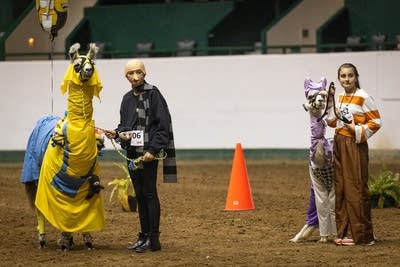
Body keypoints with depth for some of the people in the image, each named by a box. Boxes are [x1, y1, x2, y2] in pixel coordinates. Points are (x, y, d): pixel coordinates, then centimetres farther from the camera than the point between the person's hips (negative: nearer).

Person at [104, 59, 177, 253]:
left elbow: (163, 126, -12)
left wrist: (153, 150, -18)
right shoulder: (127, 98, 13)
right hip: (132, 153, 7)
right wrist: (116, 133, 1)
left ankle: (153, 239, -3)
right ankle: (144, 236, 18)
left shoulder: (153, 94, -8)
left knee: (149, 194, -6)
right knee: (139, 195, 11)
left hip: (148, 153, -7)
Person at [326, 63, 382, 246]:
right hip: (339, 144, 8)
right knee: (340, 188, 8)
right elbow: (332, 122, 17)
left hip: (355, 145, -8)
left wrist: (358, 130, -19)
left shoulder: (363, 97, -9)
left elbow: (376, 122, -10)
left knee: (356, 188, -7)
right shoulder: (340, 97, 13)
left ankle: (361, 235, -2)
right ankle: (344, 232, 14)